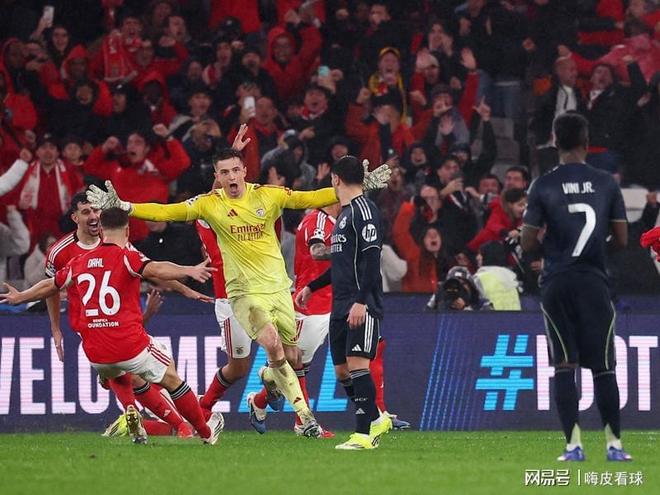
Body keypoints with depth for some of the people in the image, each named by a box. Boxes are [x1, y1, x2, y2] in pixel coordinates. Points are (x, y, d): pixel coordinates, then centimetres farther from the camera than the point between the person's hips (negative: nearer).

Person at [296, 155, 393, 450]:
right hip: (341, 306, 10)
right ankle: (376, 420, 23)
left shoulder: (364, 210, -10)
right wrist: (312, 287, 35)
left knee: (357, 365, -14)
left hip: (362, 306, -10)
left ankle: (365, 434, -13)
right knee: (342, 371, 9)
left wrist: (361, 301, -25)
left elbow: (371, 258, -19)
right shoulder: (345, 213, 20)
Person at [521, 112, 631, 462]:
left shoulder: (543, 186, -4)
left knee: (564, 366, 3)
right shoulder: (606, 184, 0)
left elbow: (527, 244, -5)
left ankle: (574, 444, -2)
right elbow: (622, 239, 2)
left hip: (556, 283, -1)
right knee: (603, 366, 6)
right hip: (594, 281, 1)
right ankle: (614, 443, 6)